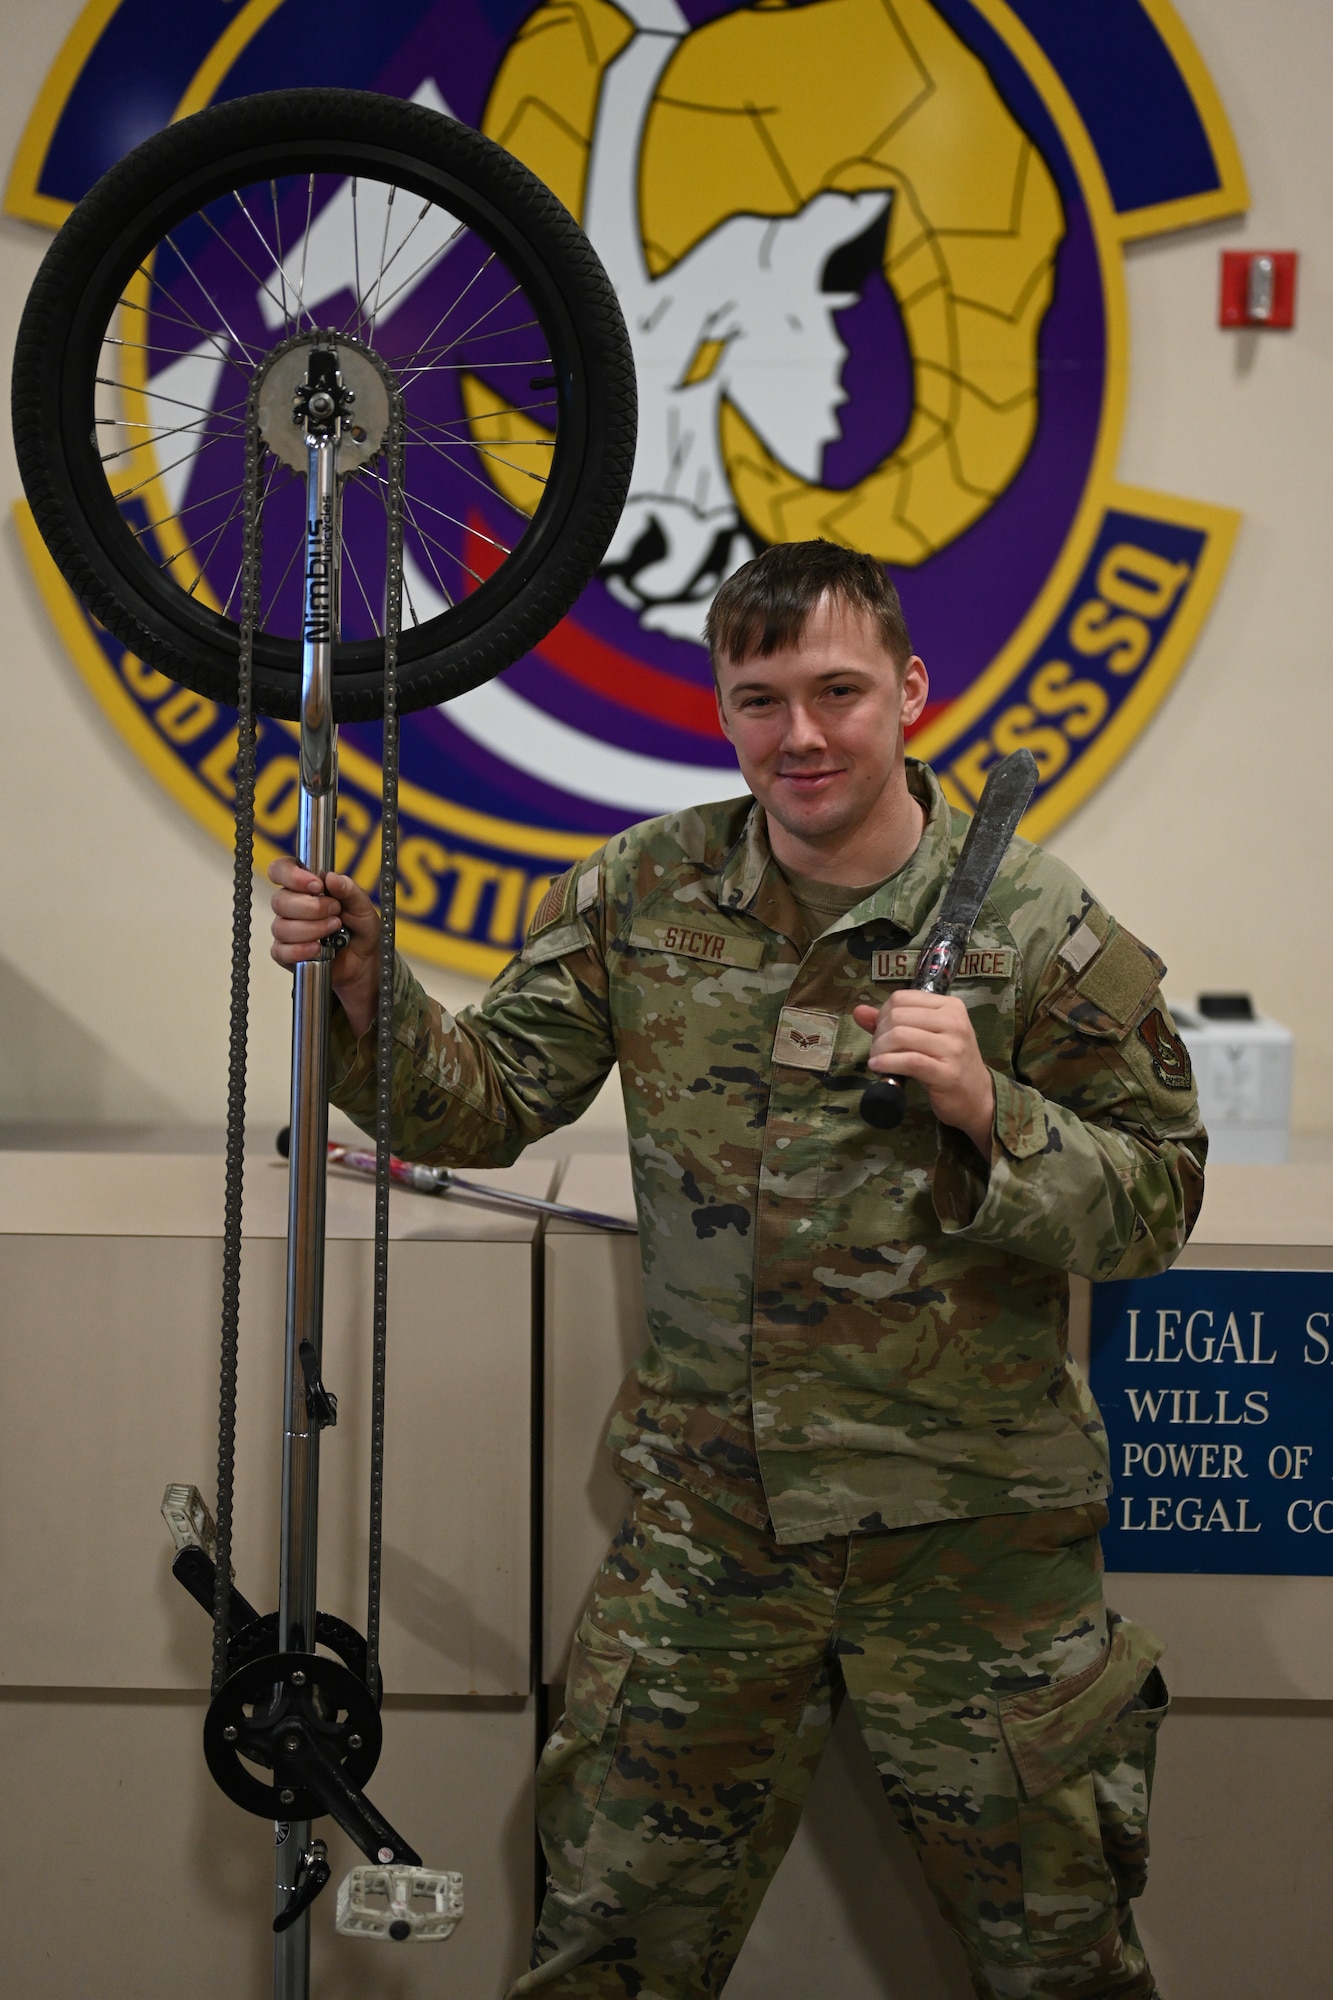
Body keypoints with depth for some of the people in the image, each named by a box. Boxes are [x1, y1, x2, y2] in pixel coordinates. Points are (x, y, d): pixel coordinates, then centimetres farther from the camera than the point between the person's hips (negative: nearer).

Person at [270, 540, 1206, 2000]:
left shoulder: (1037, 924, -8)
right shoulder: (648, 893, 1)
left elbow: (1156, 1205, -5)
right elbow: (485, 1103, 3)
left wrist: (991, 1112, -22)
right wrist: (362, 988, -14)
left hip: (968, 1536, -2)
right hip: (706, 1519, 2)